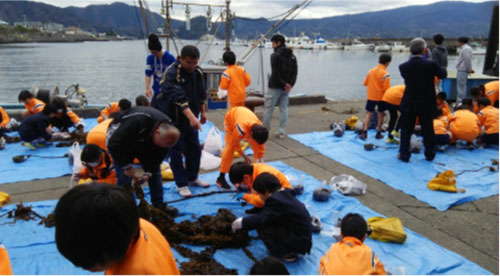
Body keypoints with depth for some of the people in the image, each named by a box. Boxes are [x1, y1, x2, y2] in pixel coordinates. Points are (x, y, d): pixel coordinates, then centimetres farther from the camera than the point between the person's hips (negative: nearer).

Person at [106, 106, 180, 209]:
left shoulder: (168, 131, -26)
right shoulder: (137, 121, -44)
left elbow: (159, 155, -13)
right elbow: (115, 144, -36)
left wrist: (149, 171, -22)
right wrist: (127, 166, -30)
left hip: (144, 144, 5)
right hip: (121, 142, -5)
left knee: (155, 171, 0)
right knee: (124, 177, -12)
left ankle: (158, 205, 10)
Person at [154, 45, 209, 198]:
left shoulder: (198, 71, 0)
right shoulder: (172, 73, -23)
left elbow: (202, 94, 14)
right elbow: (179, 98, -36)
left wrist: (203, 112, 13)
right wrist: (192, 117, -45)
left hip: (191, 118, 7)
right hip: (173, 119, -7)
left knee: (195, 149, 15)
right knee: (176, 152, 0)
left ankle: (192, 177, 33)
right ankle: (181, 184, 13)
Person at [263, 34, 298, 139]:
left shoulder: (275, 55, -11)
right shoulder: (292, 56, 11)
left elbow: (275, 73, -18)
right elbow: (294, 72, 6)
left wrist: (283, 84, -13)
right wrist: (290, 84, -3)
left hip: (275, 87, -6)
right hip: (286, 88, 7)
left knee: (268, 108, 4)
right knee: (284, 109, 10)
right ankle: (282, 132, 10)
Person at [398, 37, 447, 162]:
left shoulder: (403, 67, -11)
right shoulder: (431, 65, -16)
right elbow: (443, 74, 1)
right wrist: (441, 68, 25)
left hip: (408, 104, 1)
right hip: (426, 104, 0)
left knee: (406, 130, 11)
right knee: (427, 129, 14)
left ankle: (404, 154, 14)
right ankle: (429, 154, 25)